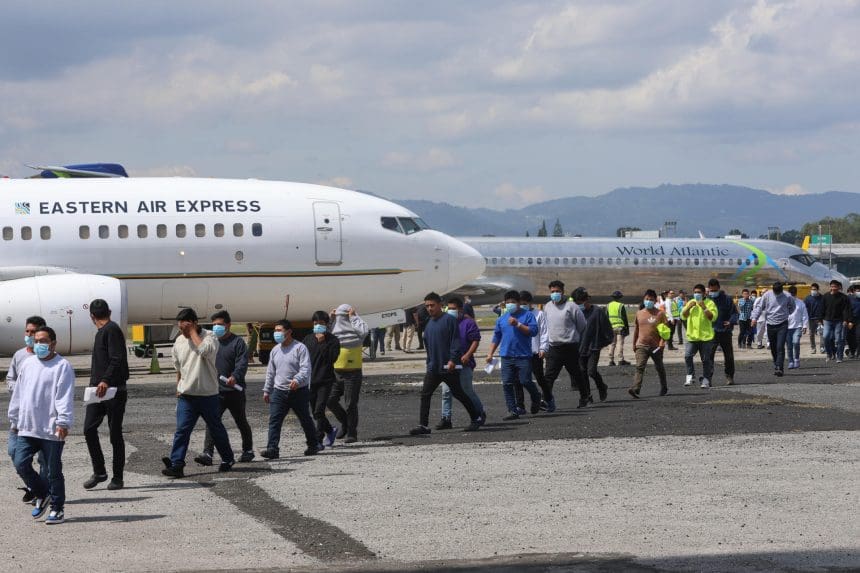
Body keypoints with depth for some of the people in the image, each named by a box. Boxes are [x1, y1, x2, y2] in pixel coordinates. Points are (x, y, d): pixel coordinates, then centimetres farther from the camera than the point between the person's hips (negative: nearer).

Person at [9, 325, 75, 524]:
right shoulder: (27, 364, 13)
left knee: (54, 470, 2)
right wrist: (14, 420, 20)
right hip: (27, 428, 6)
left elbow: (65, 397, -13)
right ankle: (42, 495, 19)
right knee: (21, 464, -2)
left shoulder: (62, 366, -6)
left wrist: (63, 422, -21)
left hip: (52, 430, -5)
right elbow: (18, 394, 19)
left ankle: (57, 508, 15)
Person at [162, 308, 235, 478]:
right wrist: (178, 388, 19)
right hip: (186, 395, 3)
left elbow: (205, 350, -33)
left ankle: (227, 459, 30)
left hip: (208, 395, -3)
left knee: (216, 429, 12)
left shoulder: (209, 337, -9)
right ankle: (176, 464, -13)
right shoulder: (179, 341, 7)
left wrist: (193, 332, -21)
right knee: (182, 430, -9)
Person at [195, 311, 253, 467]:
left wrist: (235, 377, -37)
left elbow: (242, 364, -19)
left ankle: (248, 450, 30)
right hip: (216, 391, 3)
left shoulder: (238, 342, -6)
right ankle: (207, 454, -18)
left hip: (234, 391, -3)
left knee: (241, 422, 13)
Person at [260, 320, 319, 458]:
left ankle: (313, 445, 27)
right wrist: (266, 390, 18)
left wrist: (297, 380, -33)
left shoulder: (300, 348, -8)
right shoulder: (275, 350, 12)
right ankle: (272, 449, -14)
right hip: (279, 391, 5)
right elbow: (270, 372, 20)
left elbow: (306, 369, -16)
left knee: (305, 420, 10)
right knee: (274, 420, -9)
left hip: (299, 391, -5)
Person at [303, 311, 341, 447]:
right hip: (310, 380, 5)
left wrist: (322, 343, -18)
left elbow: (332, 358, -15)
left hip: (325, 381, -5)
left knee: (319, 411, -14)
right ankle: (330, 430, 34)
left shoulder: (332, 340, -2)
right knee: (315, 413, 12)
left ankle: (318, 440, -9)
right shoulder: (308, 339, 10)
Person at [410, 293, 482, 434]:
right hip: (433, 368, 7)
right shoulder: (429, 323, 13)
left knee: (458, 393, 4)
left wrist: (452, 360, -22)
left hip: (448, 367, -7)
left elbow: (456, 341, -15)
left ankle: (476, 418, 20)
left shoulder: (449, 320, -9)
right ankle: (423, 425, -5)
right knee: (425, 394, -4)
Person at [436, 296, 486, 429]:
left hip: (464, 364, -6)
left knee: (468, 391, 2)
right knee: (446, 392, -1)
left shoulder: (468, 322, -5)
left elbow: (476, 340, -10)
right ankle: (446, 419, 0)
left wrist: (467, 355, -20)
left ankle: (480, 414, 21)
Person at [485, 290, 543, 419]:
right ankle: (512, 411, 2)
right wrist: (490, 353, 12)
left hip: (523, 356, -4)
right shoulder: (501, 319, 14)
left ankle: (536, 399, 26)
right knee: (507, 384, -3)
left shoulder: (527, 315, 1)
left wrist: (518, 324, -16)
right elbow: (496, 337, 19)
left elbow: (533, 331, -10)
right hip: (506, 356, 4)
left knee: (525, 381, -5)